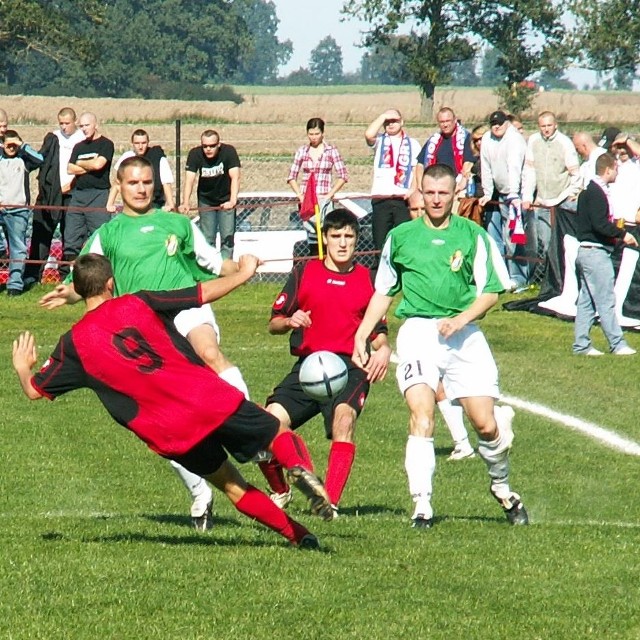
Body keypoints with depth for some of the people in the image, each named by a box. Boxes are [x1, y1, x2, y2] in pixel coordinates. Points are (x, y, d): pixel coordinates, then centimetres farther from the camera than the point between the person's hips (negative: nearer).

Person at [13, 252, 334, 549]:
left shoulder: (74, 343, 6)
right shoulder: (136, 304, 7)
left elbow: (35, 390, 13)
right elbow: (202, 294, 8)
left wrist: (22, 368, 36)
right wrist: (244, 273, 24)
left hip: (169, 432, 0)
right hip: (211, 399, 0)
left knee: (231, 485, 16)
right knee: (279, 435, 10)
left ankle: (299, 535, 6)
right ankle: (299, 467, -24)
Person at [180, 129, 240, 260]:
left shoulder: (229, 151, -24)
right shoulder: (195, 154, -19)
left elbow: (235, 177, -33)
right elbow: (189, 180, -26)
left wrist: (233, 201, -48)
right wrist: (185, 203, -42)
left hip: (226, 200, -1)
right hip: (206, 200, 1)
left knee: (228, 237, -4)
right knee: (207, 238, 1)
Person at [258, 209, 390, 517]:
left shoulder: (367, 279, 13)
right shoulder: (304, 272, 11)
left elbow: (378, 331, 17)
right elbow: (273, 323, 12)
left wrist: (383, 349, -5)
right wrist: (289, 321, -11)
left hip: (351, 367, -1)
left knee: (344, 415, -32)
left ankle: (330, 502, -31)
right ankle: (280, 492, 11)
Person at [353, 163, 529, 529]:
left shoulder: (473, 236, 8)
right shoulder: (401, 237, 12)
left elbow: (490, 292, 5)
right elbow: (383, 293, 20)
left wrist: (461, 320, -12)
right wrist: (361, 337, 12)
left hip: (464, 333, 0)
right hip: (418, 331, 0)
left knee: (485, 423, -5)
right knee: (422, 413, -20)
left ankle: (502, 488, 24)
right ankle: (422, 505, -23)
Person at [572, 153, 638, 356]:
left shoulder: (590, 190, 15)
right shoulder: (596, 193, -16)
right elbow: (600, 225, -23)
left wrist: (615, 236, 13)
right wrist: (622, 234, -13)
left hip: (586, 251, 10)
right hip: (595, 253, -10)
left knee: (586, 301, 11)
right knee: (606, 301, -5)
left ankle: (581, 344, 13)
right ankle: (617, 344, -1)